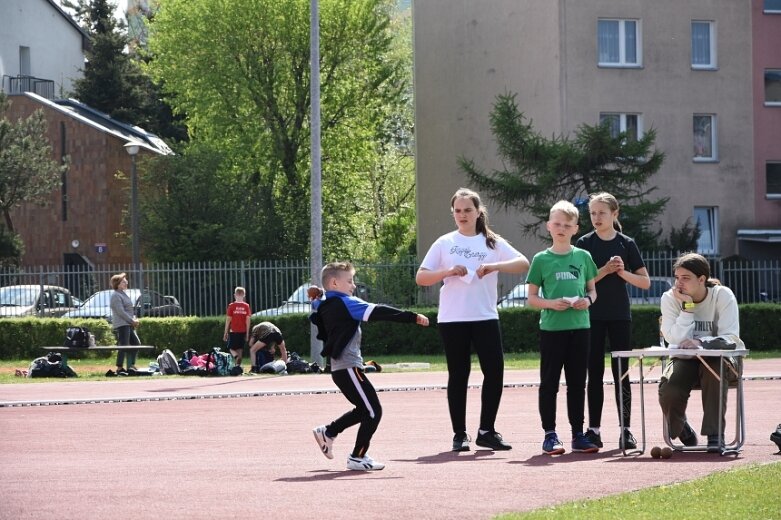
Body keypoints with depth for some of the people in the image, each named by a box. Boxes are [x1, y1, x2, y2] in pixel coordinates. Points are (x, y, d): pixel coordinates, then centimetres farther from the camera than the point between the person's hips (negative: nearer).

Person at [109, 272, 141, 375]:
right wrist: (132, 321, -14)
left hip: (128, 324, 10)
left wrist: (134, 319, 8)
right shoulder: (116, 296, -10)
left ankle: (131, 365, 17)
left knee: (136, 343, 12)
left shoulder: (123, 294, 20)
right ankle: (119, 369, -8)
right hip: (121, 325, -10)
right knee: (124, 346, -11)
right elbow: (121, 312, -18)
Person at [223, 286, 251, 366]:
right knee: (240, 349, 11)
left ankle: (236, 356, -24)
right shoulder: (246, 306, -1)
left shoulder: (231, 306, -6)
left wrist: (225, 333, 3)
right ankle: (238, 364, 6)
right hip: (243, 331, 2)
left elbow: (228, 320, -5)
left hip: (233, 331, -2)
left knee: (231, 348, 6)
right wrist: (247, 333, 4)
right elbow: (248, 320, -2)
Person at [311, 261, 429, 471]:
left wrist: (317, 301, 24)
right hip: (349, 367, -9)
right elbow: (379, 312, -20)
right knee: (373, 411, -3)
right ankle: (357, 457, 0)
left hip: (338, 367, 9)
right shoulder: (346, 304, -13)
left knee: (364, 410, 21)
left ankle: (328, 432, 26)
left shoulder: (324, 306, 12)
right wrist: (413, 317, -23)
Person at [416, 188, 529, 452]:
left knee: (494, 371, -6)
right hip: (452, 319, -1)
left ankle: (486, 431, 4)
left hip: (485, 318, 1)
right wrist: (448, 272, -14)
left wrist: (494, 266, -19)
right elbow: (421, 278, 3)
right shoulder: (444, 243, 7)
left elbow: (523, 264, -4)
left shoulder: (492, 243, 8)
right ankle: (459, 434, 9)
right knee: (458, 375, 3)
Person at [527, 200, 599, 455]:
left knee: (577, 383, 7)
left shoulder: (583, 257, 7)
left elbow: (592, 289, 14)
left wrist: (588, 300, -8)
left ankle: (578, 434, 13)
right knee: (549, 382, 1)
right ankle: (550, 435, 5)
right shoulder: (541, 259, 1)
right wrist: (551, 304, -15)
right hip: (551, 327, -2)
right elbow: (531, 297, 3)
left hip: (579, 326, 2)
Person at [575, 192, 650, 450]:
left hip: (620, 316, 0)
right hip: (592, 316, 0)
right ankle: (594, 429, 8)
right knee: (594, 373, 3)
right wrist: (605, 270, -16)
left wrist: (623, 272, -12)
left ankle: (626, 430, 2)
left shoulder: (626, 244, 2)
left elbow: (645, 282, 3)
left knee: (621, 373, 0)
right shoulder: (585, 244, 1)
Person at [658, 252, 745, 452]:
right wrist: (687, 306, -25)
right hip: (685, 360, 2)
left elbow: (731, 339, -22)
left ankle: (715, 434, -28)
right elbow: (676, 339, -19)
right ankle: (681, 431, 6)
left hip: (717, 359, -2)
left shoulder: (723, 296, -13)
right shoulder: (670, 299, -8)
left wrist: (701, 342, -36)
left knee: (714, 371, -37)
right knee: (668, 389, -27)